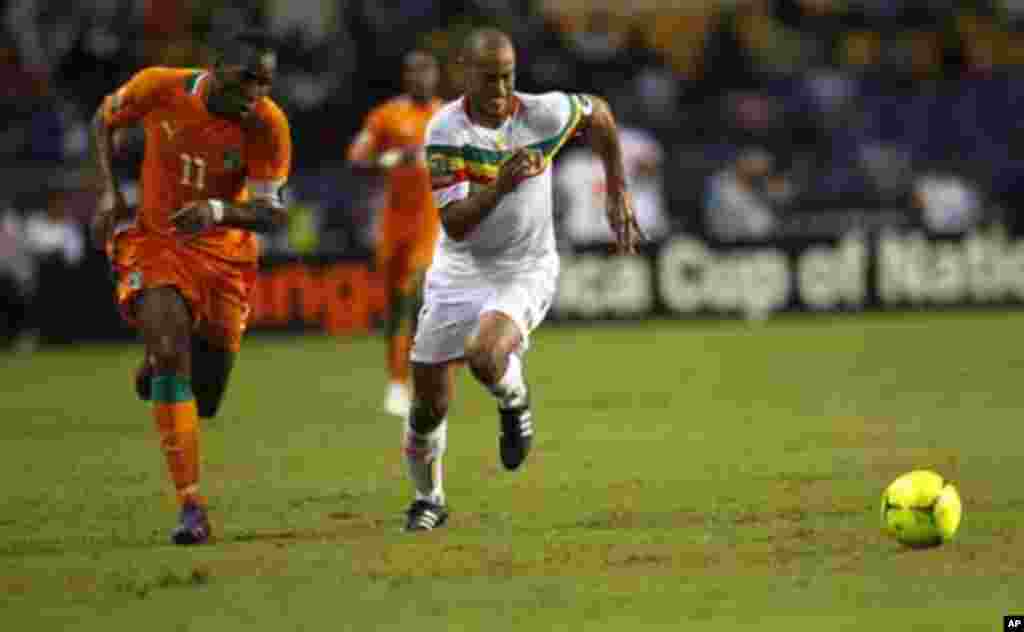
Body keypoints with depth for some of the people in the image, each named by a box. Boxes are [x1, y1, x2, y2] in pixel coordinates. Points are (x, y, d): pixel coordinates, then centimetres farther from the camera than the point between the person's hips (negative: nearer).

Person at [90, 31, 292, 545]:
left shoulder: (267, 126, -18)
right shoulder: (160, 89, -18)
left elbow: (271, 214, -17)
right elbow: (105, 118, 3)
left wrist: (220, 210, -37)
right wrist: (110, 193, -9)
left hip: (224, 252, 2)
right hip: (154, 240, -2)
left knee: (206, 397, 6)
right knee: (169, 347, -26)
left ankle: (160, 368, 46)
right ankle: (191, 507, -24)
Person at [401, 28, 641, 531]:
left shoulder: (543, 113, -14)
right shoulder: (446, 130, -17)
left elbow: (598, 114, 10)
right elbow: (455, 225, -22)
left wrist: (617, 194, 12)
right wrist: (501, 185, -38)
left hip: (524, 271, -1)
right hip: (458, 272, 1)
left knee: (485, 356, -32)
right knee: (428, 403, 5)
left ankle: (514, 400, 5)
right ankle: (428, 501, 31)